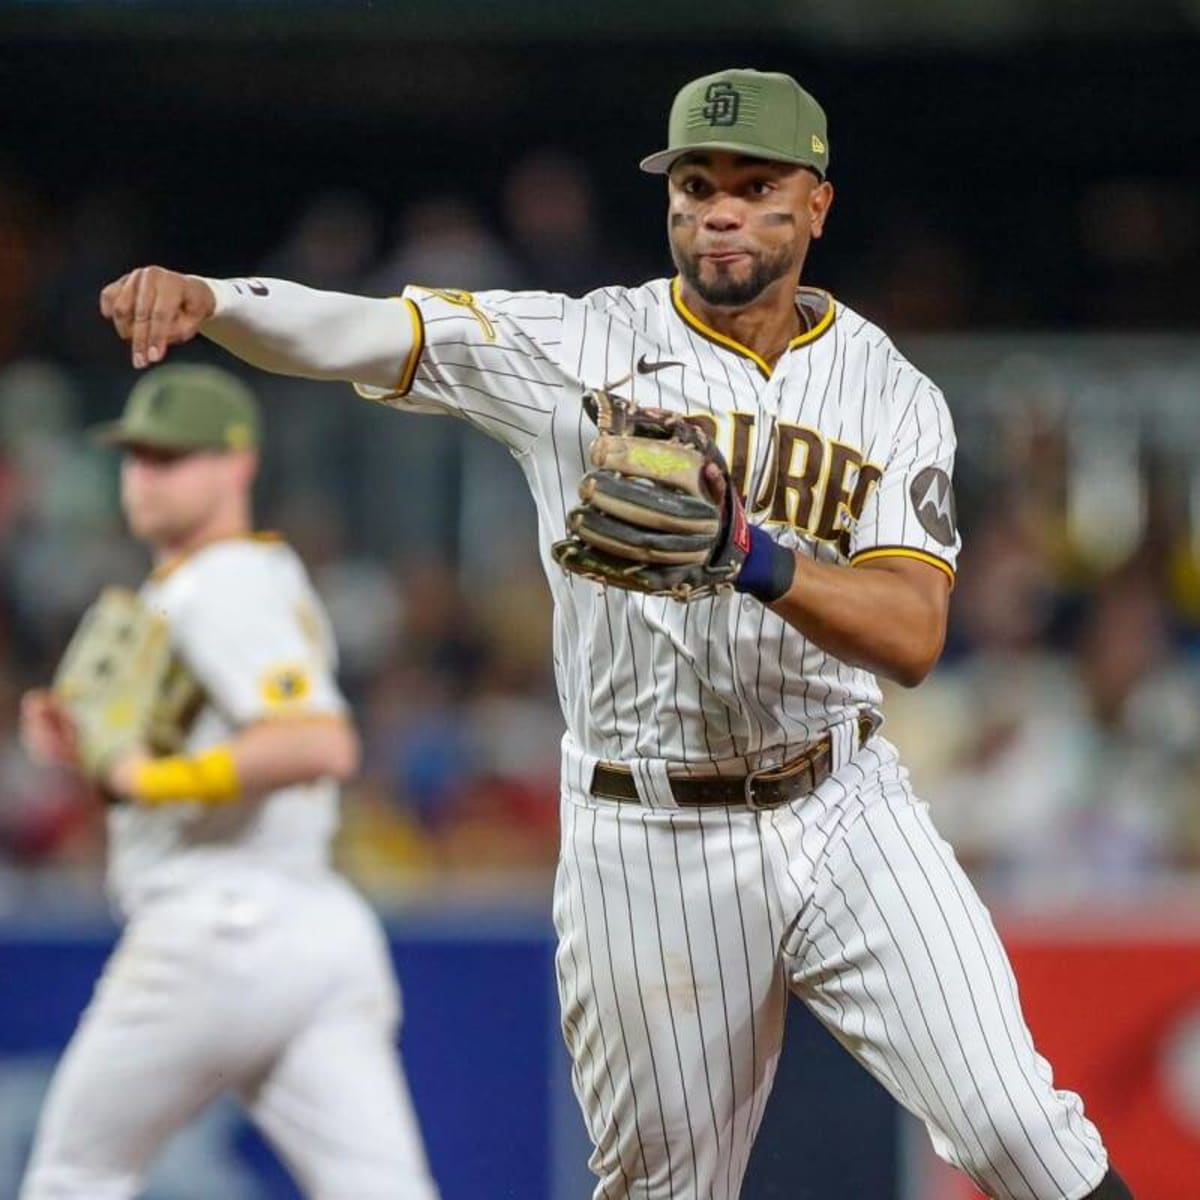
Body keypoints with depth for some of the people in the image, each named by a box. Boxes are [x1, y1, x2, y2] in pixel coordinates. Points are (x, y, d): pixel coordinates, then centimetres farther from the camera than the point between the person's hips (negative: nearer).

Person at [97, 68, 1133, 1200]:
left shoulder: (893, 394, 2)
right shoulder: (577, 345, -1)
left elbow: (913, 634, -12)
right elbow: (353, 332, -13)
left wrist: (758, 559, -30)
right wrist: (202, 296, -33)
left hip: (845, 814, 1)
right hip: (644, 840, -1)